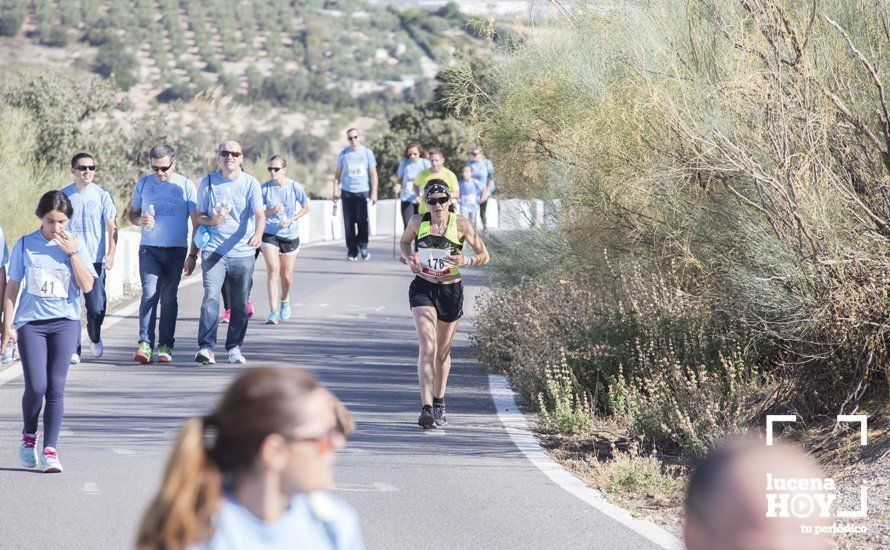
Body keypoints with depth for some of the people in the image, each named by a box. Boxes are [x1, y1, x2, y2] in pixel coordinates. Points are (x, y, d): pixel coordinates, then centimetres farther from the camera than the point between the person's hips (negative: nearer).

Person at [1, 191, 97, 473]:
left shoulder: (76, 245, 2)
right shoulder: (25, 245, 0)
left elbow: (87, 286, -5)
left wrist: (72, 253, -13)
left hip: (65, 322, 1)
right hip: (30, 322, -1)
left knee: (56, 387, -5)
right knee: (36, 387, -9)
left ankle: (50, 450, 1)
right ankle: (29, 437, 18)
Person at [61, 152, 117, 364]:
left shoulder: (102, 195, 2)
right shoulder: (63, 196, 5)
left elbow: (112, 227, 1)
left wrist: (111, 254, -10)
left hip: (95, 260, -1)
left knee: (96, 307, -4)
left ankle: (95, 338, 25)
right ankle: (73, 348, 2)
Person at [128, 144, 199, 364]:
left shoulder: (186, 185, 2)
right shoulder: (144, 183, 9)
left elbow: (197, 222, 4)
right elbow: (132, 213, 18)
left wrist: (193, 255, -1)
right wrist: (140, 220, -7)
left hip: (176, 249, -1)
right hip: (149, 249, 1)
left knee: (169, 298, 3)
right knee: (149, 294, -12)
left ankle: (165, 346, 7)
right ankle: (145, 344, -16)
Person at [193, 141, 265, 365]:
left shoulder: (251, 183, 3)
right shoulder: (207, 183, 7)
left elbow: (259, 214, -9)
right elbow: (199, 216, 12)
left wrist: (258, 234, -30)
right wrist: (213, 221, -11)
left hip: (243, 252, 1)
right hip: (214, 251, -1)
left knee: (240, 304, 6)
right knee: (211, 296, -16)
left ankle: (235, 347, 20)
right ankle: (206, 347, -19)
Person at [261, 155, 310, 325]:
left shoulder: (294, 187, -8)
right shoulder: (265, 188, -7)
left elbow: (306, 207, 3)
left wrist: (292, 219, -12)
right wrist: (272, 211, -21)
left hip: (290, 235, 1)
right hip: (270, 234, -1)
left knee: (286, 275, 10)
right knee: (273, 269, -16)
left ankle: (284, 301, 41)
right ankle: (273, 312, -17)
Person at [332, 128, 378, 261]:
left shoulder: (367, 153, 3)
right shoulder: (343, 154, 7)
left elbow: (373, 174, 4)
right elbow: (338, 173, 13)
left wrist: (374, 193, -2)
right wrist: (336, 191, 3)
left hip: (363, 192, -1)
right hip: (347, 192, 1)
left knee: (362, 220, -10)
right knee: (349, 223, 0)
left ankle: (363, 246, 8)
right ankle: (352, 251, 7)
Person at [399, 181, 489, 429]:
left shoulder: (461, 224, -7)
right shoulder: (418, 222, -3)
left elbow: (484, 255, -2)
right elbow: (405, 241, 17)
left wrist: (466, 261, -23)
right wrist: (409, 258, -4)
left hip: (451, 290, 1)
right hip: (423, 288, -1)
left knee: (443, 351, 13)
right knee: (427, 347, -17)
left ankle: (439, 404, 33)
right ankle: (427, 408, -23)